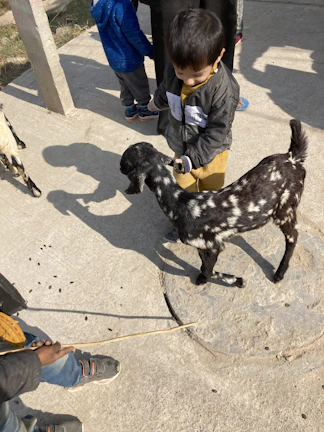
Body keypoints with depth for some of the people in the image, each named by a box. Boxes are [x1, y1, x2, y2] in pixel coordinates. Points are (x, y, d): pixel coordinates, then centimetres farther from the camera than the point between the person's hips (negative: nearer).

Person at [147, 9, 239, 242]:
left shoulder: (225, 89, -33)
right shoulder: (174, 71, -17)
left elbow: (216, 132, -27)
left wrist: (193, 158, -34)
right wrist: (157, 102, 29)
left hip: (210, 153, -4)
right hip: (181, 148, 4)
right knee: (184, 192, 21)